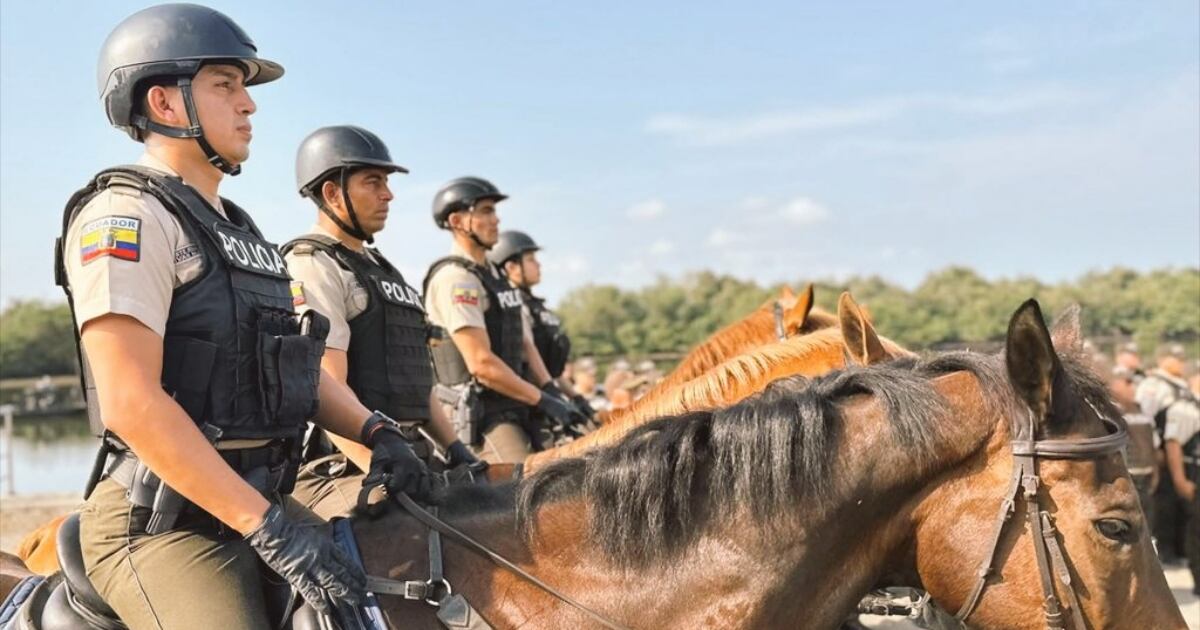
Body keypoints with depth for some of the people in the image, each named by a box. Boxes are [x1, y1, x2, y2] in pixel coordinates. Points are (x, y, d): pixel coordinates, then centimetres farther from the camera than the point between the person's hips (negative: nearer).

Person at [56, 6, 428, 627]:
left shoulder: (236, 227, 18)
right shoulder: (126, 214, -10)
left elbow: (299, 364, 19)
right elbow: (131, 403, -20)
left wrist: (374, 431, -1)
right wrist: (268, 526, -22)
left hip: (260, 500, 9)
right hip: (163, 523, -9)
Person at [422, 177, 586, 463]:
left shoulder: (494, 274, 18)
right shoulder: (454, 278, -14)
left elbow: (524, 343, 18)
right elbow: (481, 364, -20)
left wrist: (553, 393, 4)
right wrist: (543, 400, -15)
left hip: (512, 408, 10)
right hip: (480, 412, -10)